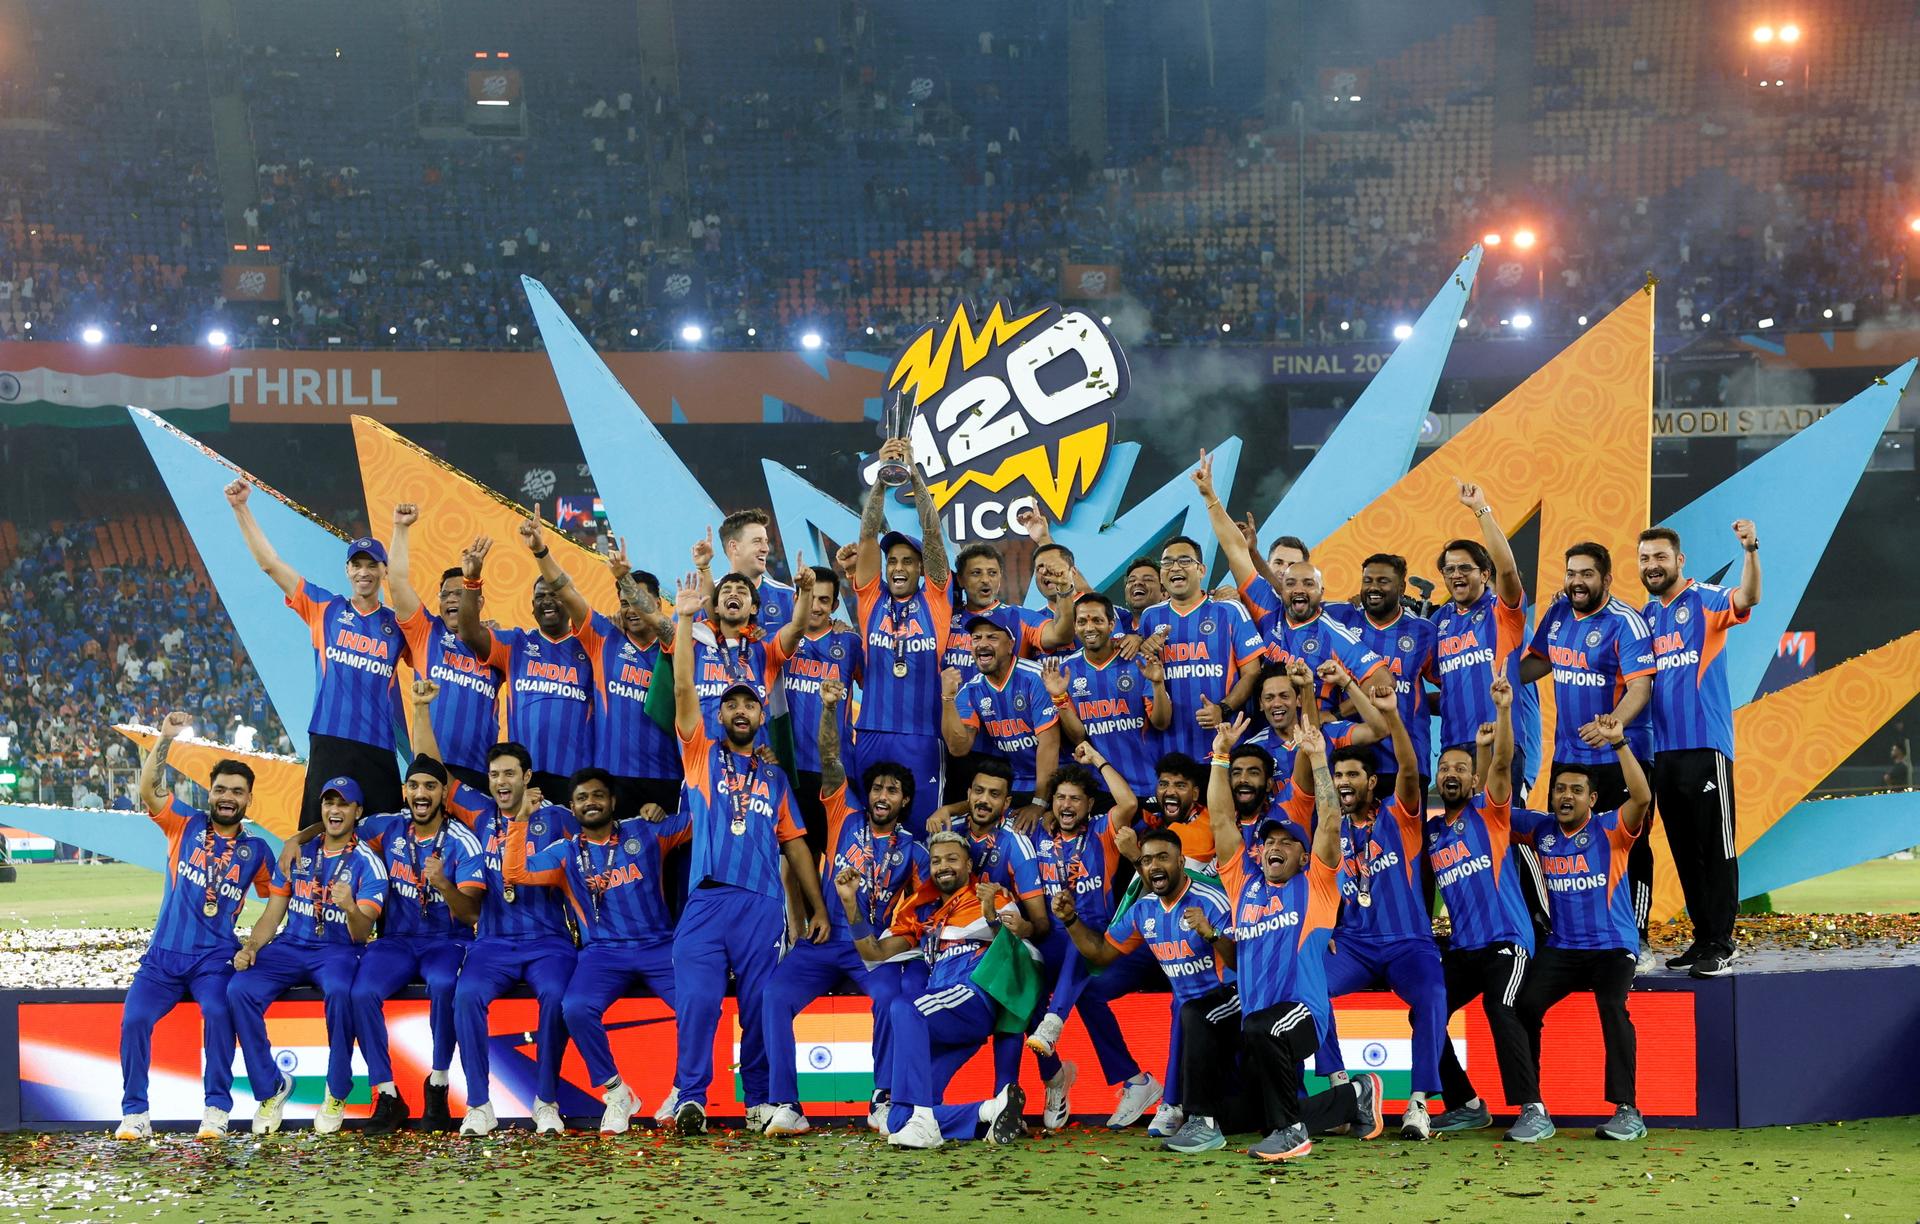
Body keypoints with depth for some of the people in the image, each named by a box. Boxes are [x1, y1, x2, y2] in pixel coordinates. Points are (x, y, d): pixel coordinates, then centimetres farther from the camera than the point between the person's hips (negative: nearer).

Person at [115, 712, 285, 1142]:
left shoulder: (255, 849, 7)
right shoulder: (185, 825, 7)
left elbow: (278, 896, 12)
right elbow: (147, 789, -5)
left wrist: (253, 946, 1)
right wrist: (165, 738, -14)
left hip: (215, 958, -1)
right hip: (163, 956, 1)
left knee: (218, 1011, -30)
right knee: (134, 1018, -21)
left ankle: (217, 1108, -20)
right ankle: (134, 1113, -10)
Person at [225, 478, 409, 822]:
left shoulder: (397, 624, 13)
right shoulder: (325, 608, 11)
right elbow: (269, 562, 10)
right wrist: (241, 508, 5)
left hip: (379, 751, 1)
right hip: (328, 743, -1)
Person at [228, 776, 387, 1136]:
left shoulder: (367, 863, -2)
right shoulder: (300, 851, 11)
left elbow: (361, 933, -12)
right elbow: (274, 913, 13)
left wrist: (351, 908, -35)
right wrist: (250, 947, -5)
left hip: (339, 950, -4)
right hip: (290, 945, 4)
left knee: (339, 992, -39)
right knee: (239, 990, -24)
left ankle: (337, 1093, -19)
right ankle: (270, 1086, -8)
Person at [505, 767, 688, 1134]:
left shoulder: (645, 831, 11)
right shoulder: (565, 853, 12)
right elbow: (515, 873, -1)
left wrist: (663, 812, -3)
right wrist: (519, 819, -2)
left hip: (658, 947, 0)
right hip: (602, 952, 1)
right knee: (575, 1008, -31)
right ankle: (616, 1094, -11)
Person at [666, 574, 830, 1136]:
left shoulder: (774, 779, 21)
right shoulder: (702, 755, 15)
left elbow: (794, 844, 21)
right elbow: (683, 691, 4)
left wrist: (817, 907, 14)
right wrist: (684, 620, -2)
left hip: (764, 904, 2)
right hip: (707, 900, -2)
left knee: (760, 1005, -1)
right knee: (697, 999, -12)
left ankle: (761, 1101, 7)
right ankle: (689, 1099, -13)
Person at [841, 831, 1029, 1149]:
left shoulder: (992, 896, 11)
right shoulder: (922, 912, 26)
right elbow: (875, 953, 19)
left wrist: (992, 915, -22)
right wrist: (851, 902, 10)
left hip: (976, 1000, -6)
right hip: (940, 1019, 6)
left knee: (904, 1007, -38)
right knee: (898, 1122, -8)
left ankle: (921, 1121, -44)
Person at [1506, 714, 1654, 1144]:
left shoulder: (1610, 830, -3)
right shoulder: (1541, 831, 9)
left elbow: (1642, 798, -21)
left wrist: (1619, 744, -29)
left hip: (1612, 946, -4)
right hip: (1561, 948, 4)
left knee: (1612, 1008, -29)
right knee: (1522, 1006, -19)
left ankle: (1627, 1111, -21)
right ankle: (1533, 1110, -15)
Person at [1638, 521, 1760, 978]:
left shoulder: (1704, 601, -4)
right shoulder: (1644, 616, 14)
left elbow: (1747, 598, -25)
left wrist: (1750, 550, -40)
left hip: (1704, 744, -7)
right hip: (1662, 748, 7)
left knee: (1715, 847, -4)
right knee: (1683, 850, 11)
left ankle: (1720, 945, -2)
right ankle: (1702, 937, 18)